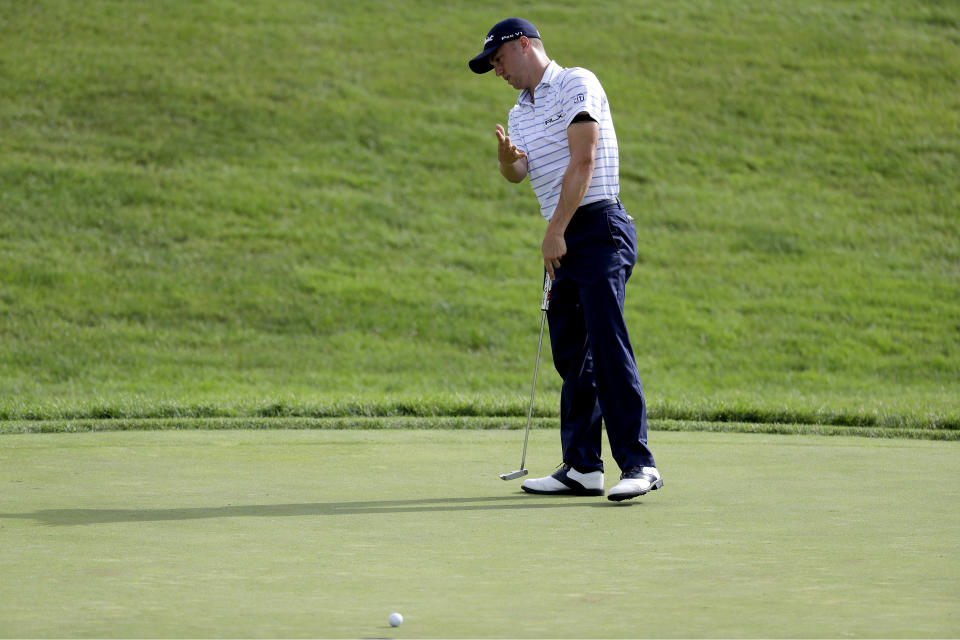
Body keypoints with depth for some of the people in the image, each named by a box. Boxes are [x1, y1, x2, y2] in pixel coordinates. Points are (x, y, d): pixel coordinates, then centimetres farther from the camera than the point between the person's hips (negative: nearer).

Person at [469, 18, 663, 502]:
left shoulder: (576, 84, -4)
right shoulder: (520, 113, 21)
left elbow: (582, 161, -13)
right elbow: (517, 174, 5)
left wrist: (555, 231, -15)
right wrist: (506, 157, -19)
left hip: (598, 226, -9)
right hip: (564, 242, 9)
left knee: (607, 345, -17)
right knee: (570, 354, 6)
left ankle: (638, 464, -20)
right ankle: (582, 467, 9)